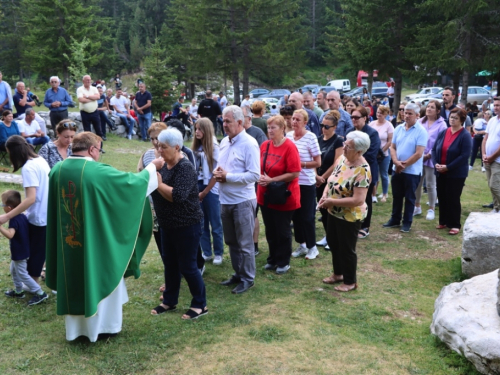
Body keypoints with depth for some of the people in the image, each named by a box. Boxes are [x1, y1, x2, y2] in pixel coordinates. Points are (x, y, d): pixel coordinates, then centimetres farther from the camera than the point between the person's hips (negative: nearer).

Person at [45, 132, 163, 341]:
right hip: (97, 241, -5)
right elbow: (133, 181, -10)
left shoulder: (57, 170, -2)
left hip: (68, 239, 6)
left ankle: (75, 327, 31)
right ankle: (103, 326, 24)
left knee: (73, 280, 18)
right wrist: (152, 167, 6)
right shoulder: (99, 172, -20)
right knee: (101, 279, 12)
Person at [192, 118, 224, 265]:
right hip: (197, 188, 5)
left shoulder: (214, 147, -10)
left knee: (215, 224, 7)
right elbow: (193, 169, 7)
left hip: (211, 190, -5)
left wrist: (205, 192, -8)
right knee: (201, 223, 11)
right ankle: (207, 252, 23)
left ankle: (218, 253, 20)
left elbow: (216, 173, -11)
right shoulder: (196, 147, 4)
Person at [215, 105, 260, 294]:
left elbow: (254, 175, -20)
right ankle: (238, 274, 32)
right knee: (231, 241, 17)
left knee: (244, 243, 4)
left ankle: (247, 278, 18)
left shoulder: (249, 144, -14)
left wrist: (228, 176, -21)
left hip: (242, 201, -8)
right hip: (225, 200, 8)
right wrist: (218, 172, -5)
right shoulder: (224, 142, 9)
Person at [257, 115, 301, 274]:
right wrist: (261, 177, -9)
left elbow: (294, 173, -20)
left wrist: (272, 180, -20)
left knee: (282, 231, 8)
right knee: (270, 230, 16)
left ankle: (284, 262, 23)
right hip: (265, 195, 6)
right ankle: (273, 259, 32)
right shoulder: (265, 145, 2)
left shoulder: (289, 147, -16)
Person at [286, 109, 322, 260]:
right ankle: (302, 245, 26)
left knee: (307, 216, 3)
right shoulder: (288, 136, 4)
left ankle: (312, 247, 19)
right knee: (295, 215, 12)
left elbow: (318, 162, -10)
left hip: (307, 183, -5)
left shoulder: (311, 137, -11)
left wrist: (300, 164, -17)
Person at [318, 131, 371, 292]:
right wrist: (325, 195, -11)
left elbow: (358, 200, -31)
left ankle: (350, 281, 28)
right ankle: (338, 273, 43)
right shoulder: (342, 158, -3)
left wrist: (332, 201, -25)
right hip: (334, 212, 8)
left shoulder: (362, 171, -27)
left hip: (350, 217, -8)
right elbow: (331, 179, 8)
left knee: (346, 249, 8)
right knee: (332, 243, 22)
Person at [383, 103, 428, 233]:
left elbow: (418, 154, -18)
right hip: (396, 169, 5)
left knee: (409, 198, 6)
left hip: (412, 171, -5)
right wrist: (396, 162, -13)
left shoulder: (421, 131, -13)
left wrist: (404, 165, -14)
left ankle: (407, 222, 17)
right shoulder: (398, 128, 5)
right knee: (396, 196, 14)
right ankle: (395, 220, 27)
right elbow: (392, 147, 5)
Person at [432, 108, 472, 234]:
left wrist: (448, 167, -21)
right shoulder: (443, 132, 5)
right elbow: (434, 149, 6)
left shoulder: (465, 135, -11)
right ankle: (443, 221, 25)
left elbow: (464, 156, -18)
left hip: (457, 174, -5)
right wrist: (436, 163, -11)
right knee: (442, 197, 11)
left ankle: (455, 225, 11)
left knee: (453, 199, 0)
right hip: (441, 172, 5)